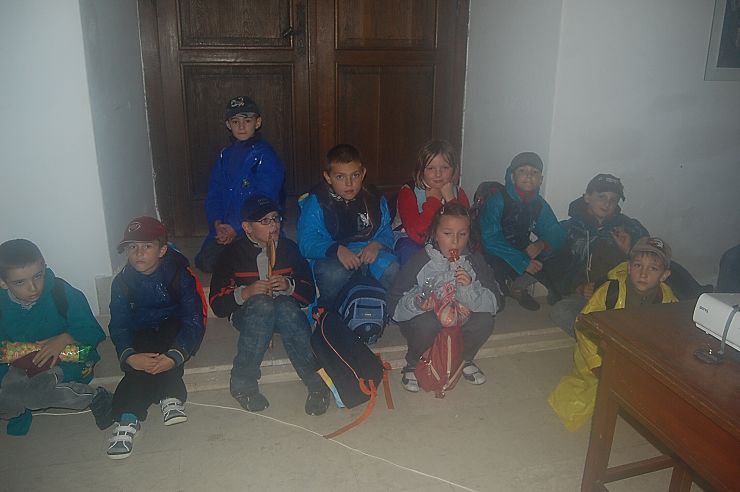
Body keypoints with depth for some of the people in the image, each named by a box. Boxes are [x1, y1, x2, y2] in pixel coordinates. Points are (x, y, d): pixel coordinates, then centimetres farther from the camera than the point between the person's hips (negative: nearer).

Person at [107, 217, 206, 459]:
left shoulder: (180, 273, -18)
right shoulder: (122, 281, -8)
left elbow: (194, 321, -23)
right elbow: (119, 327, -13)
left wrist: (175, 356, -41)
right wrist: (129, 356, -35)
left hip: (176, 331, -2)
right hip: (142, 336, 2)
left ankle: (128, 417, -34)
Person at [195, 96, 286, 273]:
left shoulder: (265, 156, -6)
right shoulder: (225, 156, 14)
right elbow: (213, 194, 12)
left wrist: (236, 228, -18)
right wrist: (217, 222, -7)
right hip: (224, 229, 6)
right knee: (204, 261, -13)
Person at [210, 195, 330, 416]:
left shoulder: (289, 248, 7)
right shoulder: (233, 253, 1)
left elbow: (309, 293, 7)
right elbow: (217, 304, -3)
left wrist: (289, 286, -14)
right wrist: (245, 293, -21)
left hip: (286, 310, 1)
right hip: (249, 314, -1)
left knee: (285, 305, -36)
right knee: (262, 304, -37)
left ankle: (316, 382, -33)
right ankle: (243, 384, -29)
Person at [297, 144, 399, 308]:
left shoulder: (375, 201, 9)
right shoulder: (315, 202, -2)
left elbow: (386, 232, 8)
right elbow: (307, 242, -11)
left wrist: (376, 245, -16)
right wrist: (337, 250, -26)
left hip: (368, 252, 3)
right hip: (330, 257, -2)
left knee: (393, 271, -27)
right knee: (333, 273, -36)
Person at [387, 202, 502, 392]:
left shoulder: (474, 261, -9)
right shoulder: (419, 262, -18)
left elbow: (495, 303, -14)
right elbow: (394, 305, -19)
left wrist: (470, 287, -31)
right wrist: (417, 304, -40)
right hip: (425, 317, -3)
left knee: (484, 321, -25)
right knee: (426, 324, -36)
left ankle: (465, 360, 7)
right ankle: (412, 364, -3)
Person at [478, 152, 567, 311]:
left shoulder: (539, 204, 3)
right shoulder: (498, 201, -16)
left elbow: (557, 234, 2)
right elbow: (490, 239, -26)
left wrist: (542, 244, -23)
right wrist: (523, 261, -32)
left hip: (522, 252, 6)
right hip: (494, 255, -6)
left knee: (556, 263, -11)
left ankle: (516, 286, 9)